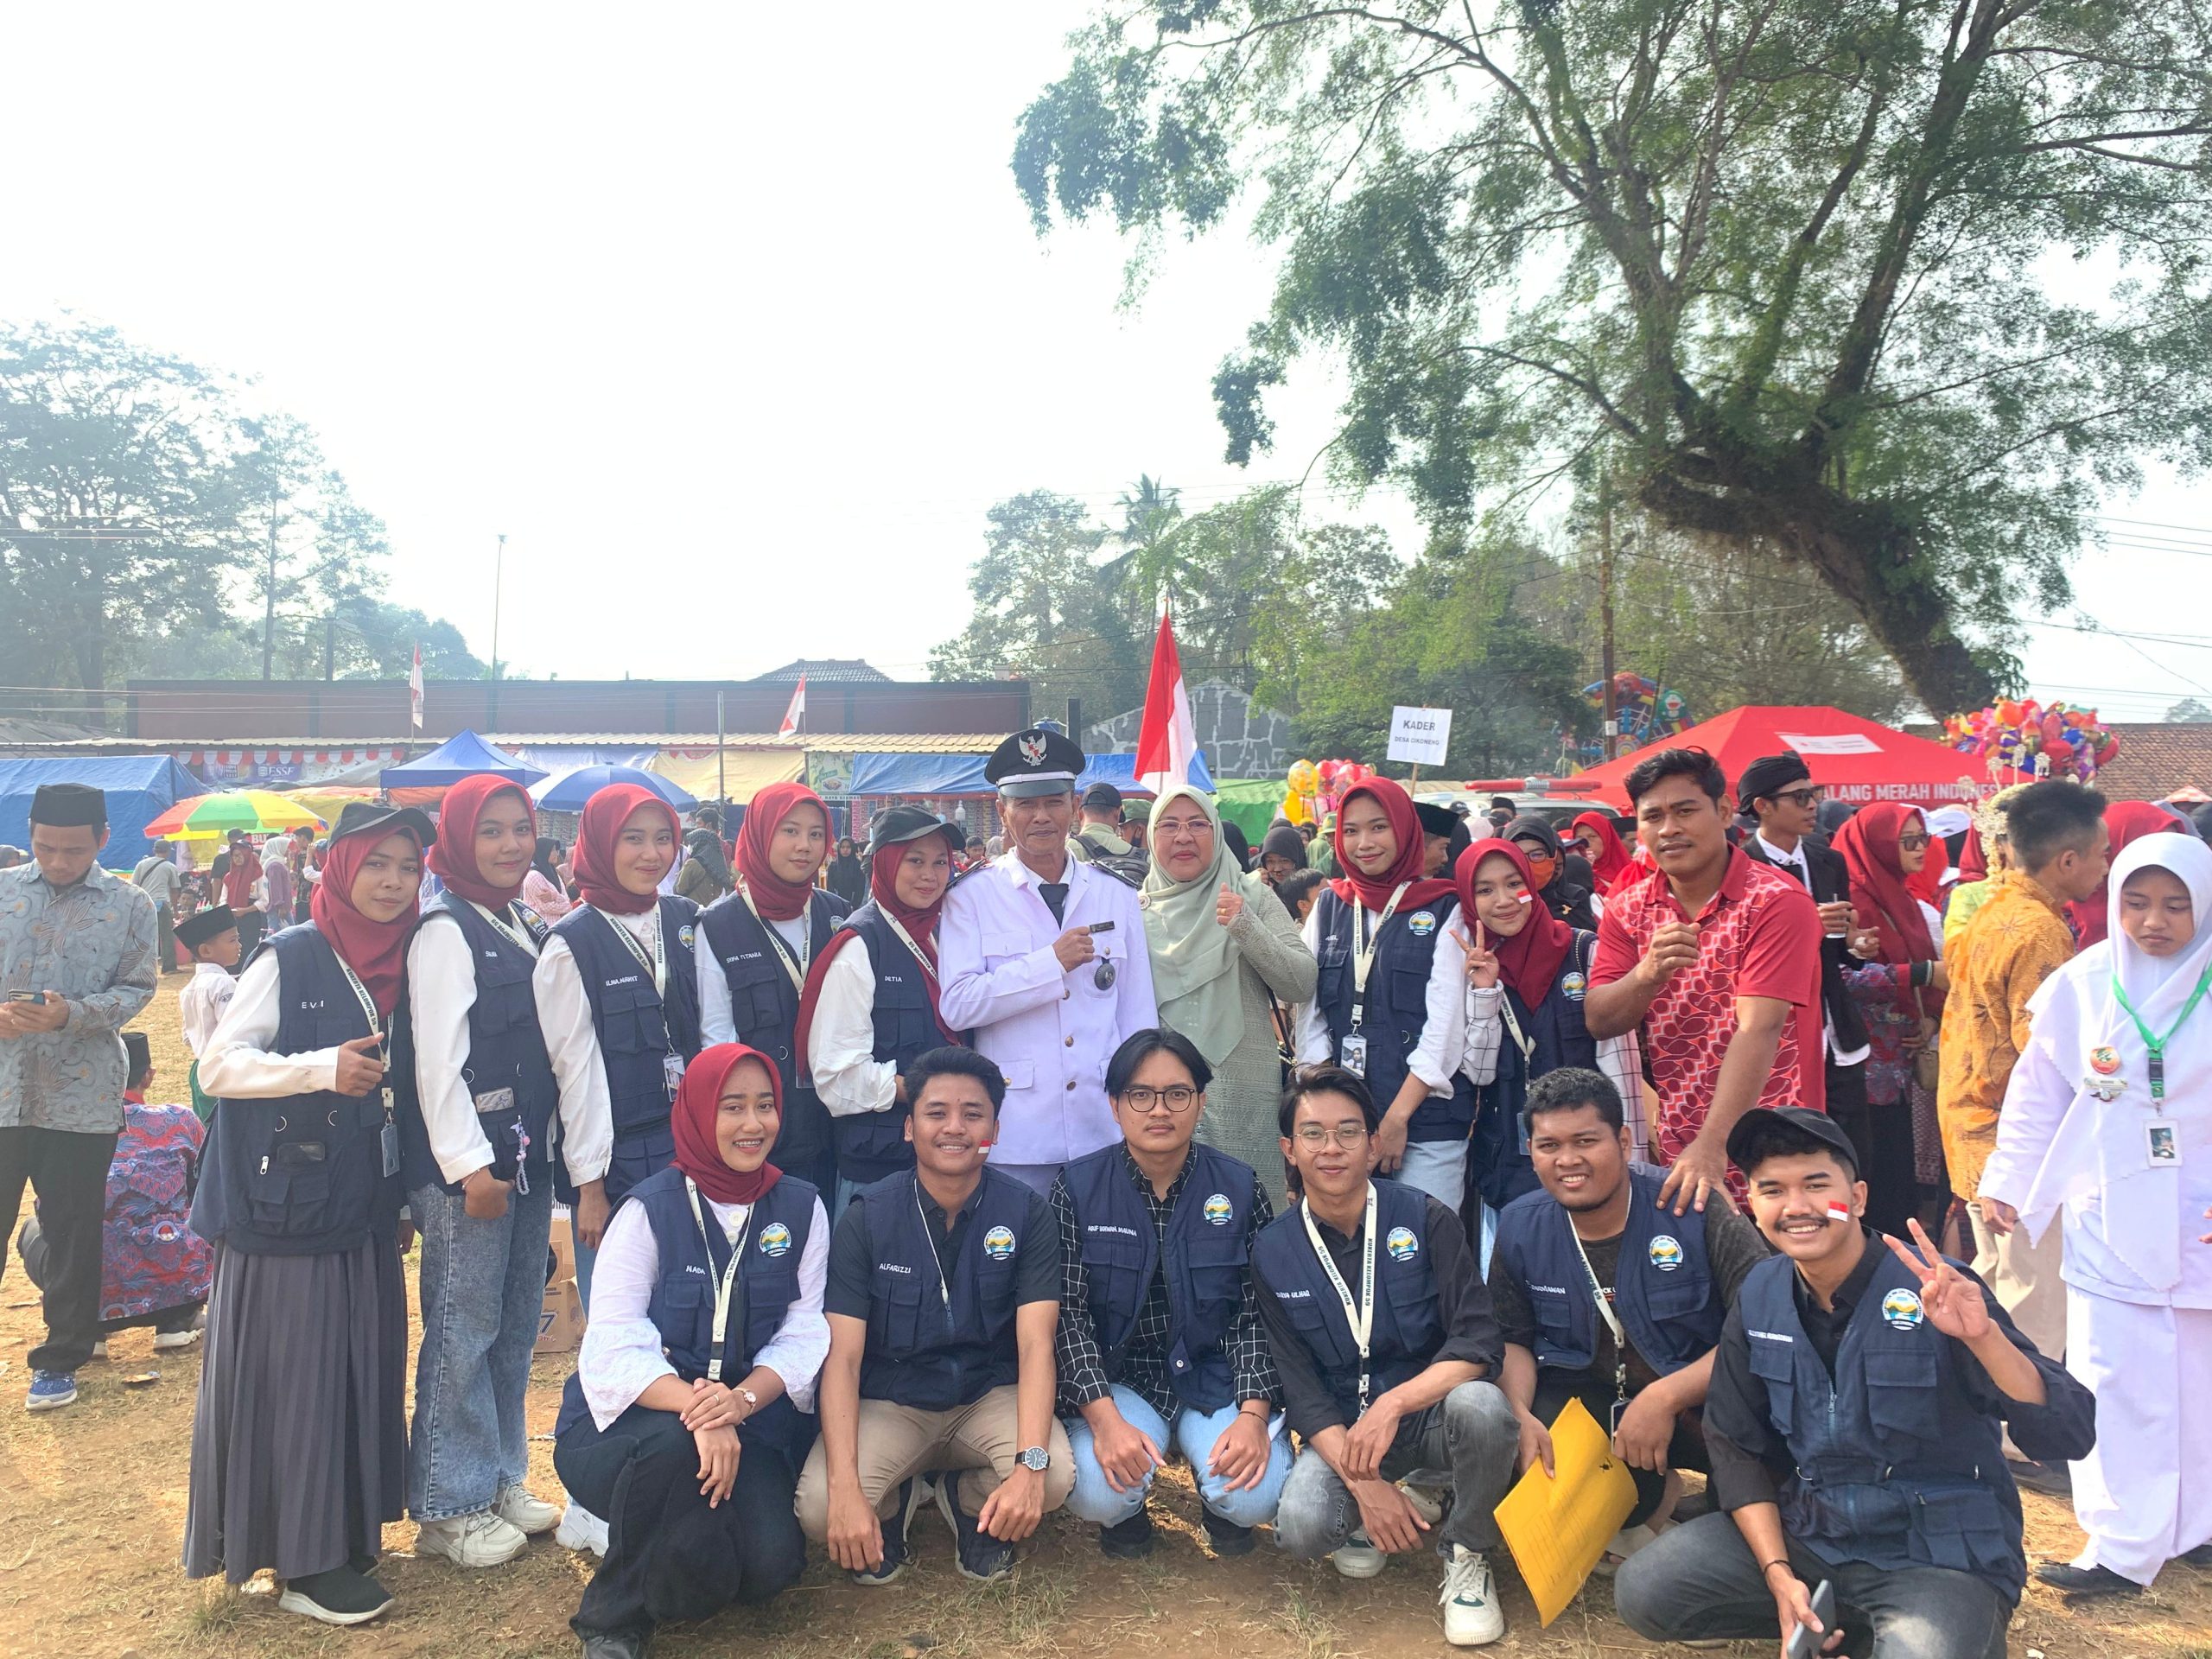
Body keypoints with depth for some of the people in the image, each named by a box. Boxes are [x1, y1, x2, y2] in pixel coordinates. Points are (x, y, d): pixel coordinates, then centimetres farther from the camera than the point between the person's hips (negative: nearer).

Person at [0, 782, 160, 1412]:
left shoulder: (131, 906, 1)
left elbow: (136, 988, -2)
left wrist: (72, 1014, -18)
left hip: (82, 1097, -1)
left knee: (74, 1234, 8)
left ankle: (60, 1357, 24)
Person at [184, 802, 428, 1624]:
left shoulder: (401, 966, 8)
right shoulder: (287, 959, -10)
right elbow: (217, 1065, -14)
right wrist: (322, 1068, -26)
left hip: (364, 1211, 6)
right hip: (285, 1209, -6)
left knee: (360, 1367, 11)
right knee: (292, 1377, 1)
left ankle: (342, 1537, 25)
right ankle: (301, 1560, 13)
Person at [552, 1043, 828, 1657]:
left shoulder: (801, 1208, 2)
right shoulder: (650, 1209, -7)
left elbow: (803, 1336, -2)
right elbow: (615, 1350, -16)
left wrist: (742, 1398, -23)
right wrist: (697, 1410, -33)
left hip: (749, 1424, 2)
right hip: (626, 1423, -2)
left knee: (771, 1565, -23)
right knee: (671, 1442, -36)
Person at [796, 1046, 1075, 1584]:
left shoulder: (1027, 1214, -10)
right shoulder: (867, 1219, -9)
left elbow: (1036, 1346, -17)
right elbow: (842, 1357, -14)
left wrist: (1031, 1464, -35)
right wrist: (845, 1489, -28)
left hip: (991, 1396, 0)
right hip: (890, 1403, 0)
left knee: (1056, 1476, -30)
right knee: (817, 1507, -28)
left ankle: (967, 1500, 7)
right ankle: (896, 1500, 11)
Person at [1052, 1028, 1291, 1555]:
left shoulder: (1239, 1187, -2)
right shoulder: (1077, 1188, -5)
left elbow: (1256, 1313, -4)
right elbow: (1068, 1312, -10)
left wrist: (1253, 1414, -17)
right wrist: (1105, 1419, -22)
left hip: (1217, 1378, 1)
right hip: (1116, 1379, -1)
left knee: (1255, 1496, -24)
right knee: (1095, 1494, -28)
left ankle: (1222, 1511, 15)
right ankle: (1127, 1512, 11)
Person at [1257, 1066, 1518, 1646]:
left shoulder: (1424, 1220, -9)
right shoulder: (1272, 1253, -4)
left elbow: (1479, 1343, -15)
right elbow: (1301, 1388, -5)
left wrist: (1393, 1403, -30)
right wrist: (1362, 1482, -19)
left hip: (1430, 1406, -1)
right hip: (1342, 1429, 1)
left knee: (1481, 1406, -35)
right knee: (1302, 1527, -29)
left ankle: (1466, 1556, -6)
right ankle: (1367, 1512, 9)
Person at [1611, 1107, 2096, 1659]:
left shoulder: (1932, 1294, -18)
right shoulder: (1759, 1297, -4)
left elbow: (2069, 1436, -25)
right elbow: (1734, 1445, 3)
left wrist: (1983, 1335, -42)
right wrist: (1779, 1576, -8)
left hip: (1938, 1555, -4)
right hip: (1807, 1534, 5)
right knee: (1643, 1593, -10)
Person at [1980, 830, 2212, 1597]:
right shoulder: (2079, 986, -1)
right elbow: (2036, 1097, 7)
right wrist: (2005, 1185, 6)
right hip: (2109, 1224, 1)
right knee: (2113, 1383, -1)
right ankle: (2122, 1547, 8)